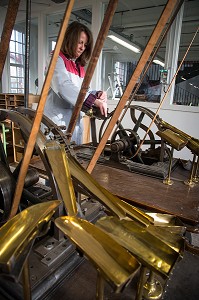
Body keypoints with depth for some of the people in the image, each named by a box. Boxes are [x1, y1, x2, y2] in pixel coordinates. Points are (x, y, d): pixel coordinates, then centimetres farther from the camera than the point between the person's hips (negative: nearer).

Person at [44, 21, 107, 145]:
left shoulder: (80, 66, 21)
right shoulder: (56, 59, -2)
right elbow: (64, 87, -20)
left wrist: (97, 94, -5)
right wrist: (94, 100, -28)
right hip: (59, 121, -7)